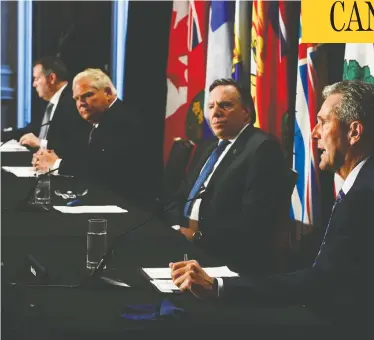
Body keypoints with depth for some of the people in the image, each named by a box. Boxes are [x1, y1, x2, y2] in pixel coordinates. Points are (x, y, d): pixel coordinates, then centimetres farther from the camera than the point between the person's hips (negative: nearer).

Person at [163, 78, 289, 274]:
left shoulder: (262, 148, -7)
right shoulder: (211, 147, 21)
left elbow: (254, 219, -18)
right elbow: (179, 199, 18)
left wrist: (199, 236, -17)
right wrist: (178, 228, -4)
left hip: (230, 258, -8)